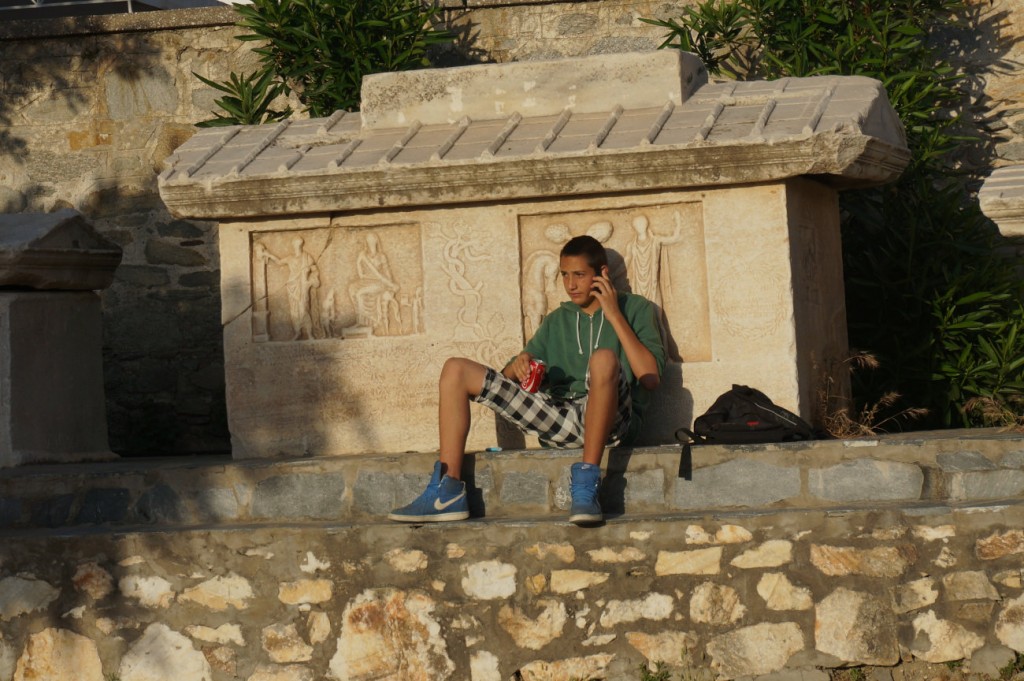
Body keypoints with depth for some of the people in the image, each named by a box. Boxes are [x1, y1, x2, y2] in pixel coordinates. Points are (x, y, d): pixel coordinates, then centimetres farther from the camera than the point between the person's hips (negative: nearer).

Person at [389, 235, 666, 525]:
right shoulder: (557, 320, 26)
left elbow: (651, 378, -5)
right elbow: (505, 380, 24)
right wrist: (519, 364, 0)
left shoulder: (635, 309, 12)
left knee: (603, 358, -39)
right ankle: (448, 491, -15)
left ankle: (586, 486, -36)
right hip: (559, 420, 5)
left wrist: (615, 316, -5)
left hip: (613, 418, -5)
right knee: (456, 370, -3)